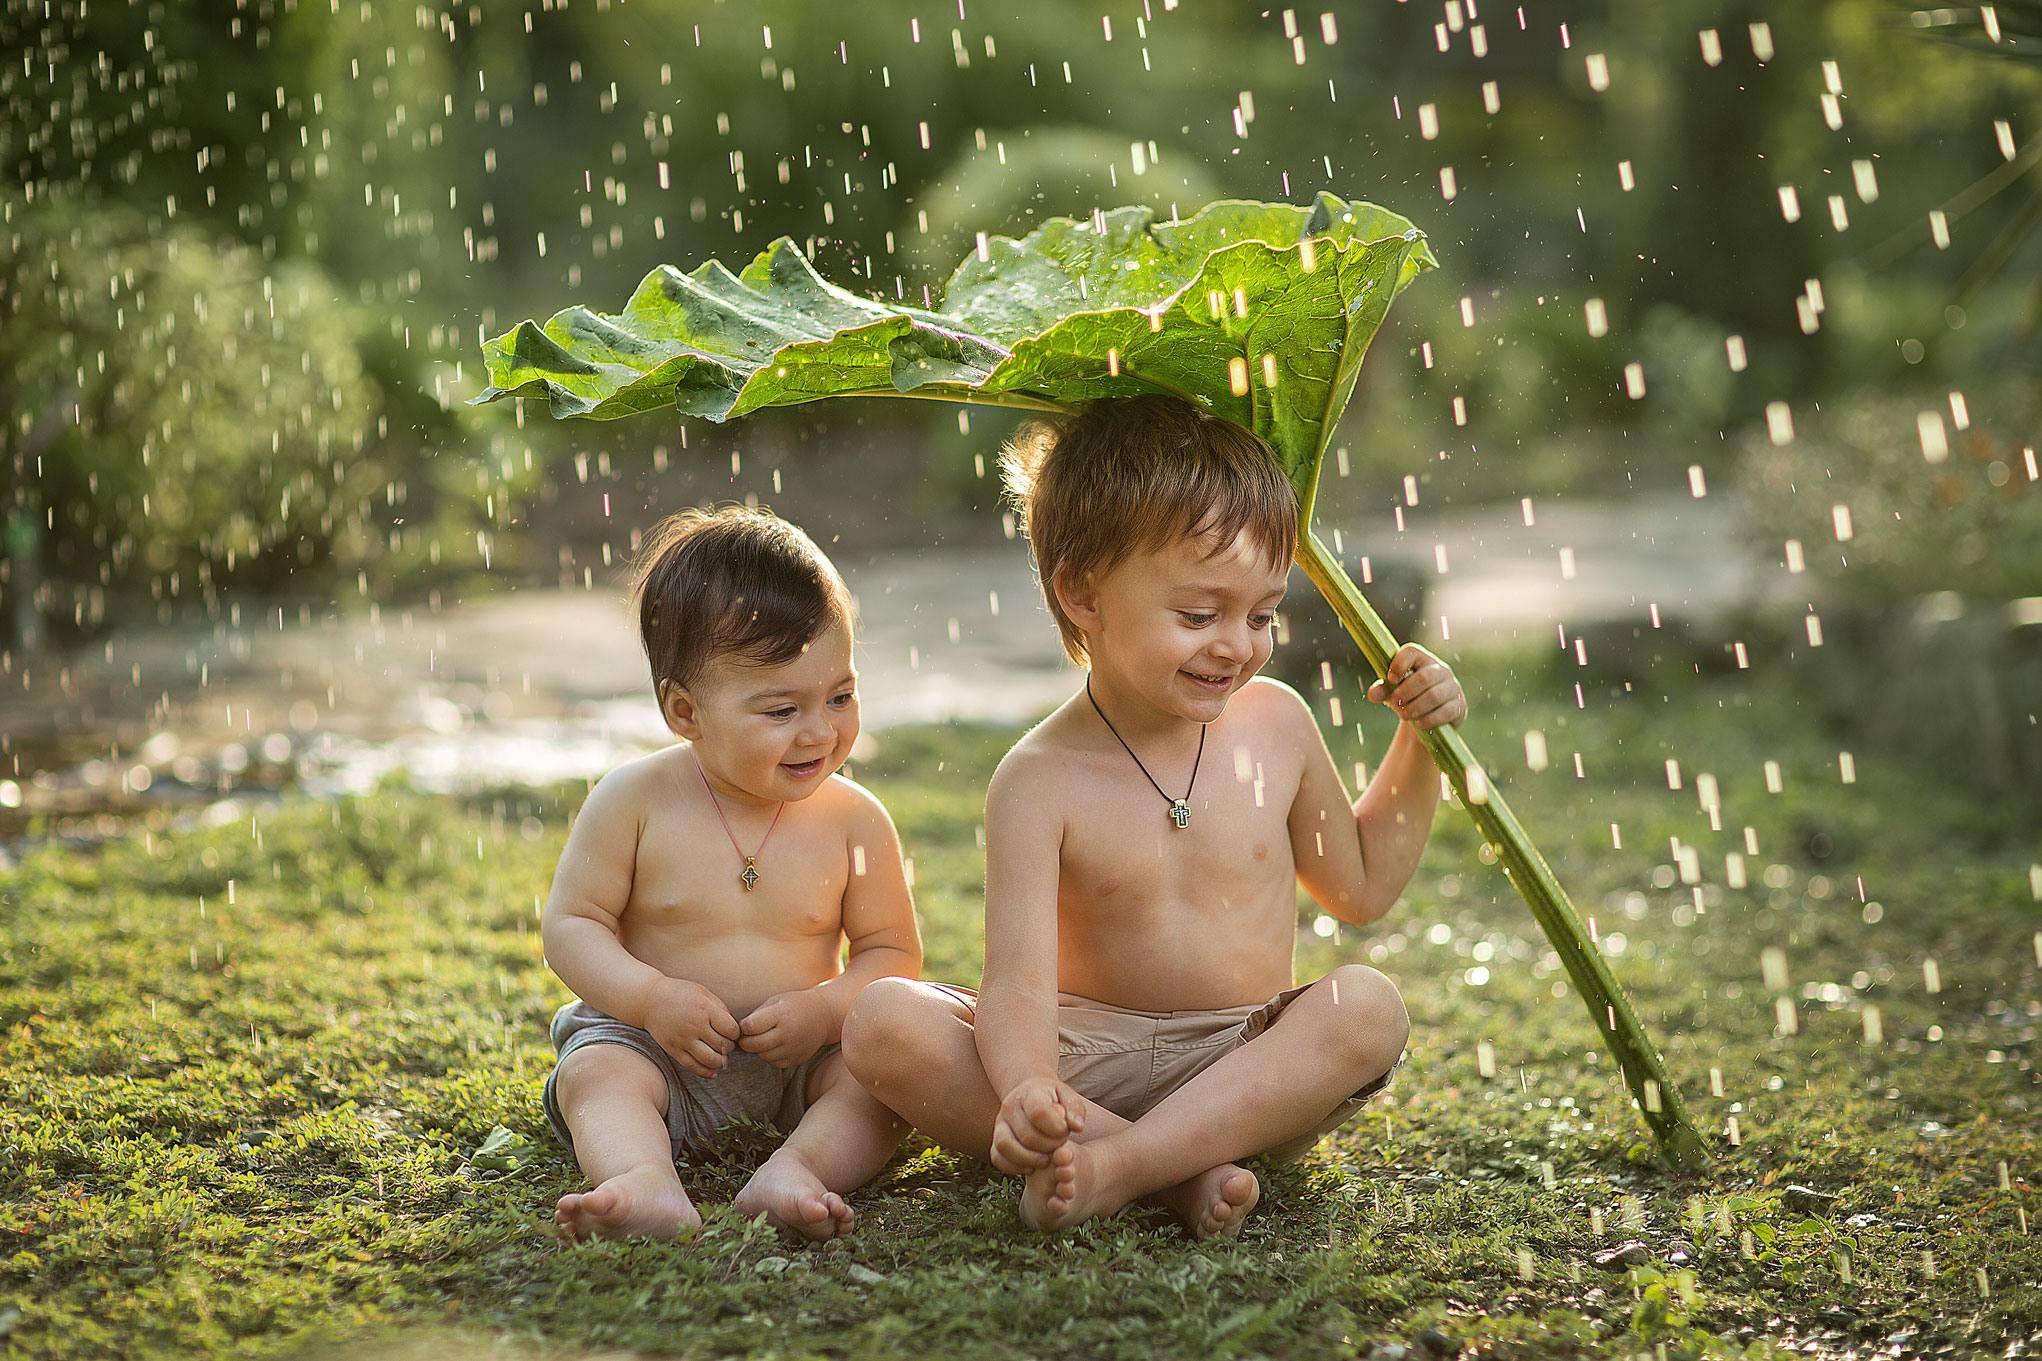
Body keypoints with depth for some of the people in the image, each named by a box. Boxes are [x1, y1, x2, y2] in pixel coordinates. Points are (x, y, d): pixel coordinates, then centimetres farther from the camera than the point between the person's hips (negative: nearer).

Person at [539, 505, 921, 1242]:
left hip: (804, 1055, 2)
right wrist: (653, 997, -21)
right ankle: (649, 1189, -57)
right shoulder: (634, 800, -9)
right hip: (656, 1042, -1)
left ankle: (794, 1169, -46)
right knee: (597, 1073, -30)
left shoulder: (854, 820, -4)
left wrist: (825, 1009, -19)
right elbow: (570, 924, -5)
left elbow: (892, 952, 1)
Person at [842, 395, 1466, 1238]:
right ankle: (1178, 1174, -34)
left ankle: (1113, 1167, -37)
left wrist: (1420, 743, 9)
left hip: (1248, 1073, 2)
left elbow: (1360, 887, 19)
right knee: (884, 1023, -26)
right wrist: (1025, 1090, -43)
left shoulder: (1275, 725, 3)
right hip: (1089, 1065, -2)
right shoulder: (1040, 781, -10)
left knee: (1366, 1007, -29)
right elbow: (1019, 980, -21)